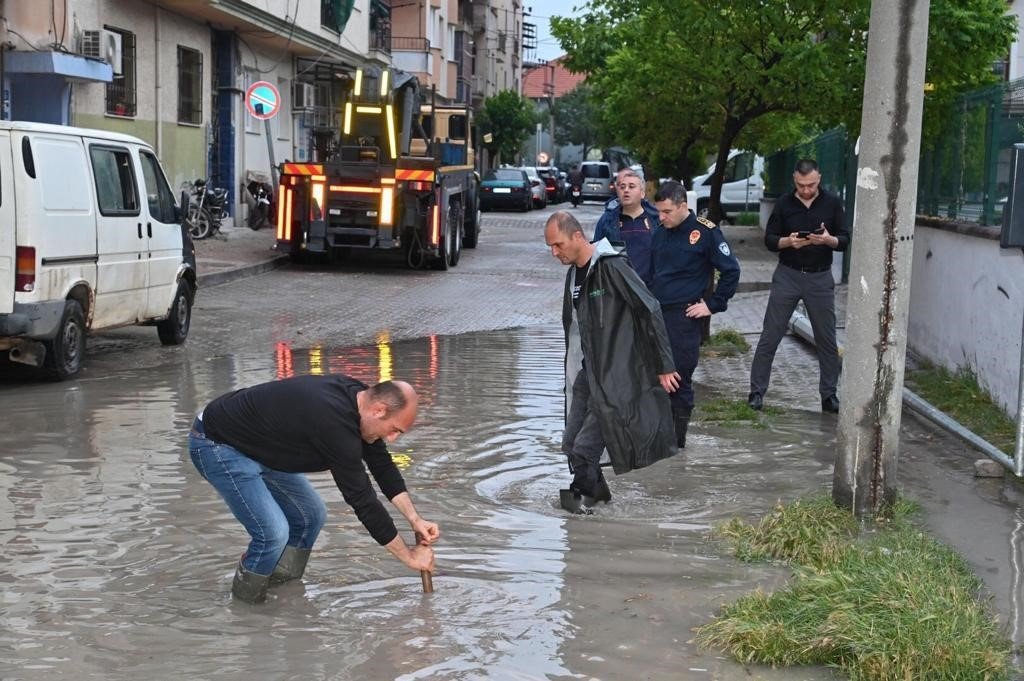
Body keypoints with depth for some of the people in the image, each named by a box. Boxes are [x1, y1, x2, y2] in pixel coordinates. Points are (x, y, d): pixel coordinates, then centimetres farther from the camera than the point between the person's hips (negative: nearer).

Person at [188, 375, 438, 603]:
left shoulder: (357, 395, -6)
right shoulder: (335, 423, -33)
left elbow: (382, 464, 6)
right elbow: (362, 499, -27)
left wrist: (414, 518, -2)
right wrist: (408, 556, -18)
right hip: (217, 444, -10)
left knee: (311, 516, 10)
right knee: (273, 532, -21)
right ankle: (247, 603, 3)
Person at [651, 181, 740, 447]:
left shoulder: (705, 232, -8)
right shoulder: (659, 232, 10)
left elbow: (731, 271, -6)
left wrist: (712, 305, -6)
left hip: (684, 317, -6)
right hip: (655, 313, 6)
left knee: (680, 378, -1)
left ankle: (676, 439, 10)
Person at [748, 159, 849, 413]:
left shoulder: (832, 203, 1)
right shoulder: (784, 203, 1)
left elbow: (845, 240, 1)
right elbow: (769, 239, 2)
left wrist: (828, 240, -21)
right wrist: (788, 242, -19)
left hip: (820, 278, 1)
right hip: (787, 275, 0)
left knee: (827, 340, 5)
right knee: (770, 336, 0)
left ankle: (829, 395, 15)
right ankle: (756, 392, 6)